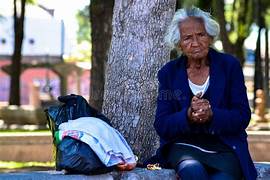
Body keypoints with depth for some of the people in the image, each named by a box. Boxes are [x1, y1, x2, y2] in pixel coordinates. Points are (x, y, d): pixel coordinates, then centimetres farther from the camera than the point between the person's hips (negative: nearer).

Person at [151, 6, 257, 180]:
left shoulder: (229, 65, 3)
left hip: (224, 147, 0)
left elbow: (243, 117, -1)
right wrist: (188, 116, -20)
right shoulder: (169, 72, 5)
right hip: (184, 145, 0)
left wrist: (211, 115, -20)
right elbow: (161, 125, 1)